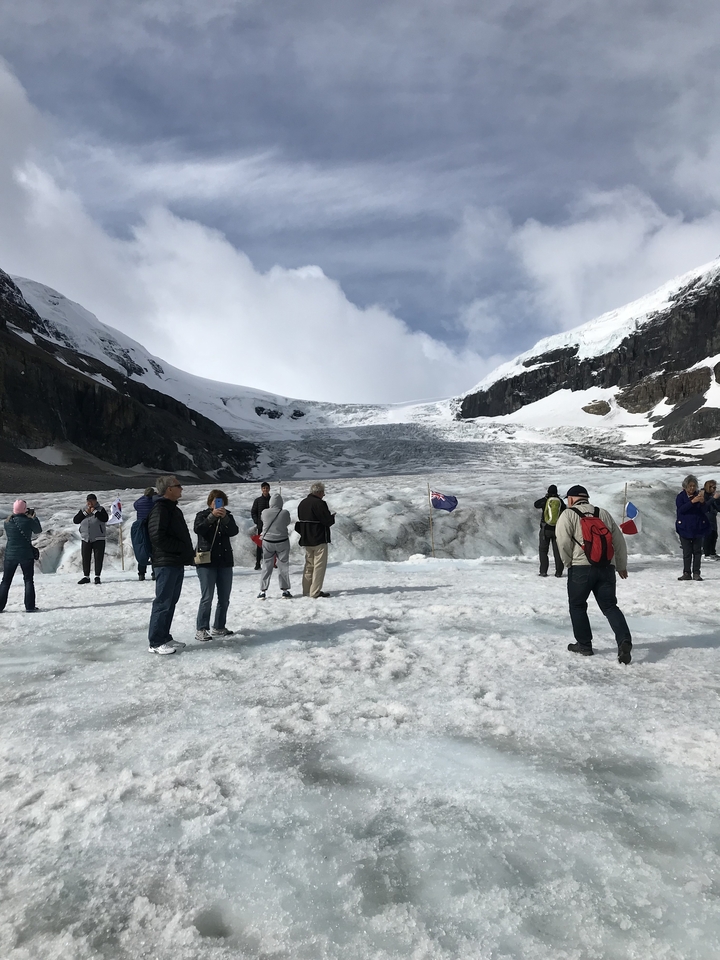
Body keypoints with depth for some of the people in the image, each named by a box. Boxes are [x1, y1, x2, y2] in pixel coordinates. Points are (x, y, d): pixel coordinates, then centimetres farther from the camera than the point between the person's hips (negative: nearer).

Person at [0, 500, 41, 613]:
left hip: (10, 555, 2)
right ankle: (30, 606, 4)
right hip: (26, 555, -2)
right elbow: (38, 530, 4)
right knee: (28, 580, 7)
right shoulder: (28, 521, -12)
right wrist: (34, 517, 15)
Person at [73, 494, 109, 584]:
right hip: (86, 539, 3)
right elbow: (75, 520, -2)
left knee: (98, 558, -3)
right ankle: (86, 576, 18)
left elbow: (105, 519, -19)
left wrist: (94, 511, -17)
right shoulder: (83, 510, 10)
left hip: (98, 539, -3)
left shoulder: (101, 509, -1)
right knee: (85, 558, 7)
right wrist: (85, 513, -9)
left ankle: (97, 576, 5)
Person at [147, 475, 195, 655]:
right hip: (166, 563, -10)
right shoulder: (160, 508, -12)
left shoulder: (172, 508, 19)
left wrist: (188, 552, 10)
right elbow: (158, 537, -21)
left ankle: (164, 637, 22)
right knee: (163, 602, -6)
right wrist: (183, 549, -15)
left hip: (177, 562, 10)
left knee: (171, 601, 14)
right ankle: (156, 642, 1)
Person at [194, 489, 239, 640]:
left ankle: (219, 627, 20)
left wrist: (225, 518, -23)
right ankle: (200, 630, -3)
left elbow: (234, 531, -8)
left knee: (224, 598, 9)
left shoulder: (227, 516, 10)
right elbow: (198, 529, -19)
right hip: (206, 561, -4)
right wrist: (212, 516, -29)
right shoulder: (202, 515, 2)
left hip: (225, 561, 4)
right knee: (207, 598, -9)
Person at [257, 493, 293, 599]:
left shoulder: (265, 513, -11)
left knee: (266, 566, 9)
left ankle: (262, 591, 10)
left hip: (267, 542, 1)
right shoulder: (285, 513, -15)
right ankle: (285, 590, 14)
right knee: (283, 566, 10)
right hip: (282, 542, -1)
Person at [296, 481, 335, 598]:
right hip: (319, 539, -8)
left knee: (309, 565, 17)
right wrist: (332, 517, 2)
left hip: (306, 540, 8)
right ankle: (315, 592, -3)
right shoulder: (319, 503, -17)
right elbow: (328, 521, -19)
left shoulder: (302, 503, 10)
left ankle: (306, 590, 21)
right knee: (319, 565, -2)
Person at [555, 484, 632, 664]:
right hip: (606, 567, 4)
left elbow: (563, 542, -10)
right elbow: (619, 541, 17)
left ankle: (584, 644, 17)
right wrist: (621, 566, 26)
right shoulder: (603, 514, 16)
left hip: (581, 567, -4)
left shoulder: (568, 514, 1)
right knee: (610, 606, 8)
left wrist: (569, 563, 6)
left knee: (577, 606, 12)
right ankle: (624, 640, -12)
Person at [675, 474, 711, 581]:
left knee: (697, 551, 2)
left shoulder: (699, 494, 3)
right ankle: (687, 573, 6)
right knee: (687, 552, 1)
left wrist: (702, 502, -22)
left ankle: (696, 573, 6)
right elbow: (680, 509, -16)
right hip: (685, 528, -2)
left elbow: (705, 510, -3)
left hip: (698, 528, 2)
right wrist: (692, 501, -26)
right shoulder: (680, 496, -1)